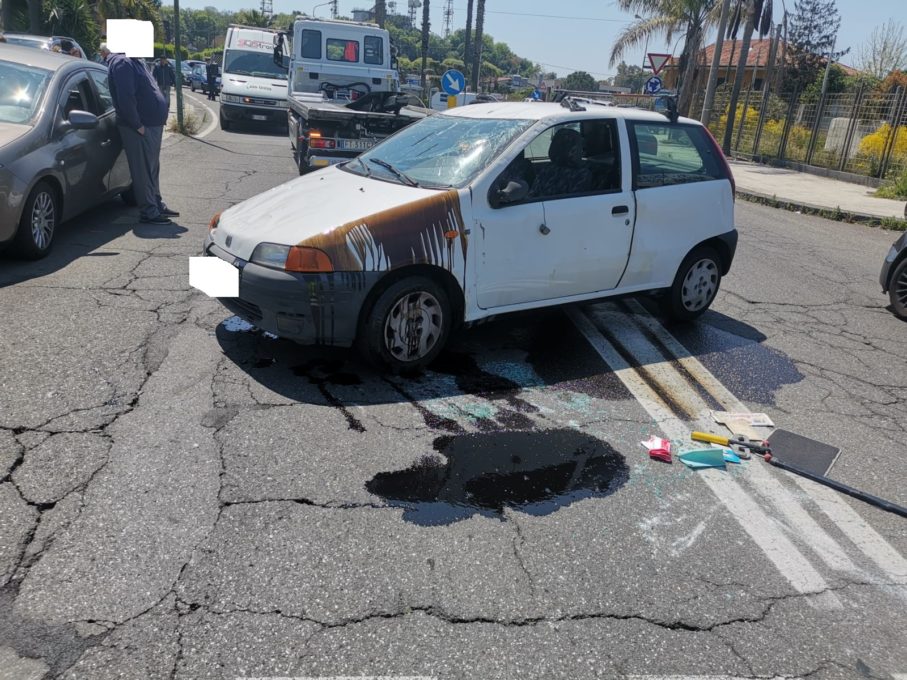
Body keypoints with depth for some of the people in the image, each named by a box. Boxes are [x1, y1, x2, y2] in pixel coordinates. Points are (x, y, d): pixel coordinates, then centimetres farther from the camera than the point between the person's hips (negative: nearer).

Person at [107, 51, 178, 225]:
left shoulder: (134, 61, 17)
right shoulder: (122, 62, -13)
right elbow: (125, 98, -22)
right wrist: (137, 125, -21)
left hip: (152, 124, 10)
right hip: (140, 128, -10)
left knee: (152, 168, 18)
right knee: (144, 170, -4)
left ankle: (157, 204, 29)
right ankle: (148, 212, 1)